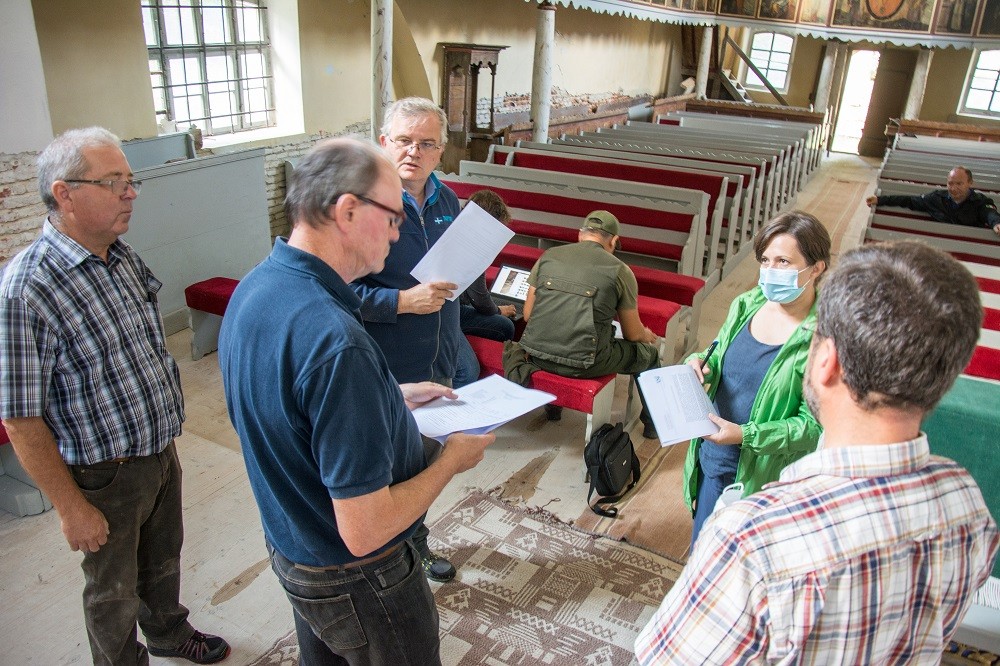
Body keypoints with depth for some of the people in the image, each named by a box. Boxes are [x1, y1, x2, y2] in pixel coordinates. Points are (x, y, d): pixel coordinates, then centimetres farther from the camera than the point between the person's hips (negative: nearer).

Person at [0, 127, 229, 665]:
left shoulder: (122, 256, -2)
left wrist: (165, 424, 14)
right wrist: (71, 508, -17)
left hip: (161, 453, 7)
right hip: (106, 477, -7)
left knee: (163, 559, 29)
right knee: (114, 591, 18)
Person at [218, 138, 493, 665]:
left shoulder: (252, 289, -7)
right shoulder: (337, 343, -37)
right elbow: (363, 531, -32)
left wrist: (391, 399, 8)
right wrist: (453, 459, -18)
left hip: (289, 549, 9)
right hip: (355, 581, -8)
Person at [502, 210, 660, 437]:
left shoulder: (548, 256, 8)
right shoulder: (620, 270, 0)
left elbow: (527, 314, 12)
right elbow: (633, 334, 8)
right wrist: (647, 336, 32)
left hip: (536, 353, 4)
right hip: (582, 363, -3)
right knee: (648, 353, 22)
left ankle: (553, 403, 38)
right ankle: (652, 423, 39)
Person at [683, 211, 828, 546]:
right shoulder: (747, 304, -3)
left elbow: (814, 426, -18)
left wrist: (745, 435, -27)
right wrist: (700, 363, -10)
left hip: (763, 473, -5)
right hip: (712, 455, 5)